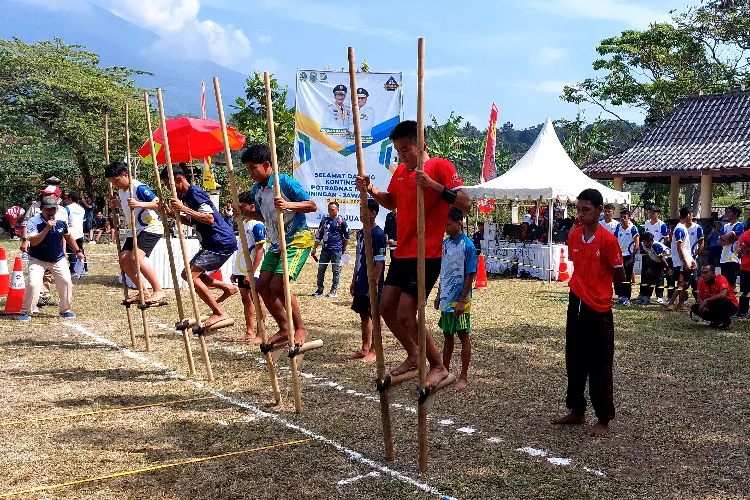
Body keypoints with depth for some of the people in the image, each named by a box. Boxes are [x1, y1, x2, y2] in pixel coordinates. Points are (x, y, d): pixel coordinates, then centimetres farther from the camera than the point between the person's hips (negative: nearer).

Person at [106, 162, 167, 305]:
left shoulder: (139, 188, -16)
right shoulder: (121, 191, 12)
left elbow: (158, 204, -25)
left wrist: (139, 204, -37)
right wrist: (115, 205, 13)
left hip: (150, 228, -10)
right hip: (135, 230, 10)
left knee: (136, 257, -26)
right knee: (124, 259, 2)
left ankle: (158, 290, -17)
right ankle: (143, 292, 13)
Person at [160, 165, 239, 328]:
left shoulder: (195, 193, -17)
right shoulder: (185, 196, 14)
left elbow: (209, 219, -26)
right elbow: (192, 222, 22)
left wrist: (183, 208, -27)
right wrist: (172, 214, 8)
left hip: (222, 243, -11)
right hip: (211, 243, 11)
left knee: (191, 275, -16)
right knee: (188, 274, 15)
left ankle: (219, 313, -10)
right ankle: (228, 287, 19)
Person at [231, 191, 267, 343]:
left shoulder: (257, 225, -13)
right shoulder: (243, 223, 15)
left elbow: (259, 251, -17)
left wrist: (251, 272, -21)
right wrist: (235, 271, 19)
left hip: (253, 271, -9)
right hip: (242, 270, 9)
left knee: (257, 300, -4)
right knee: (246, 299, 12)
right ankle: (249, 332, 21)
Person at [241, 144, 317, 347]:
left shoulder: (285, 182, -15)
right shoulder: (256, 189, 8)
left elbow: (312, 206, -15)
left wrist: (289, 205, -32)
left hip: (297, 241, -9)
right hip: (276, 244, 9)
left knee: (278, 285, -19)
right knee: (263, 286, 3)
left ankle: (300, 328, -1)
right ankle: (284, 329, 17)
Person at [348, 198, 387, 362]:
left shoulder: (378, 235, -15)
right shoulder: (360, 233, 11)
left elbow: (380, 262, -17)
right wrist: (354, 281, 16)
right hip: (361, 284, 8)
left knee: (374, 317, 2)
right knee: (363, 316, 15)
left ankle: (374, 351, 11)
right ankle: (365, 348, 25)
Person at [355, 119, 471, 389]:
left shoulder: (440, 167, -11)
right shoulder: (400, 171, 12)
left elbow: (466, 203, -20)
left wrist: (433, 185, -30)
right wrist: (371, 190, 11)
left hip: (426, 255, -8)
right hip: (402, 252, 8)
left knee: (405, 314, -12)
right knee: (386, 307, 10)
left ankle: (439, 367, 5)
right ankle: (413, 356, 28)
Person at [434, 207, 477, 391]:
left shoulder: (467, 246, -13)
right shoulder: (445, 243, 7)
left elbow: (471, 275, -14)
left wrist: (462, 301, -16)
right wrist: (439, 295, 13)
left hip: (459, 300, -7)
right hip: (445, 299, 7)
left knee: (463, 336, 3)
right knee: (447, 336, 15)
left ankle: (464, 377, 11)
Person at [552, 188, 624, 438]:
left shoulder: (608, 239, -14)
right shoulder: (573, 236, 5)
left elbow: (620, 276, -8)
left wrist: (599, 283, 2)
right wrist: (581, 283, 4)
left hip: (599, 309, -6)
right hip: (576, 305, 6)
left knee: (599, 366, 3)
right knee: (574, 362, 15)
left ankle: (604, 420, 16)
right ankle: (577, 411, 30)